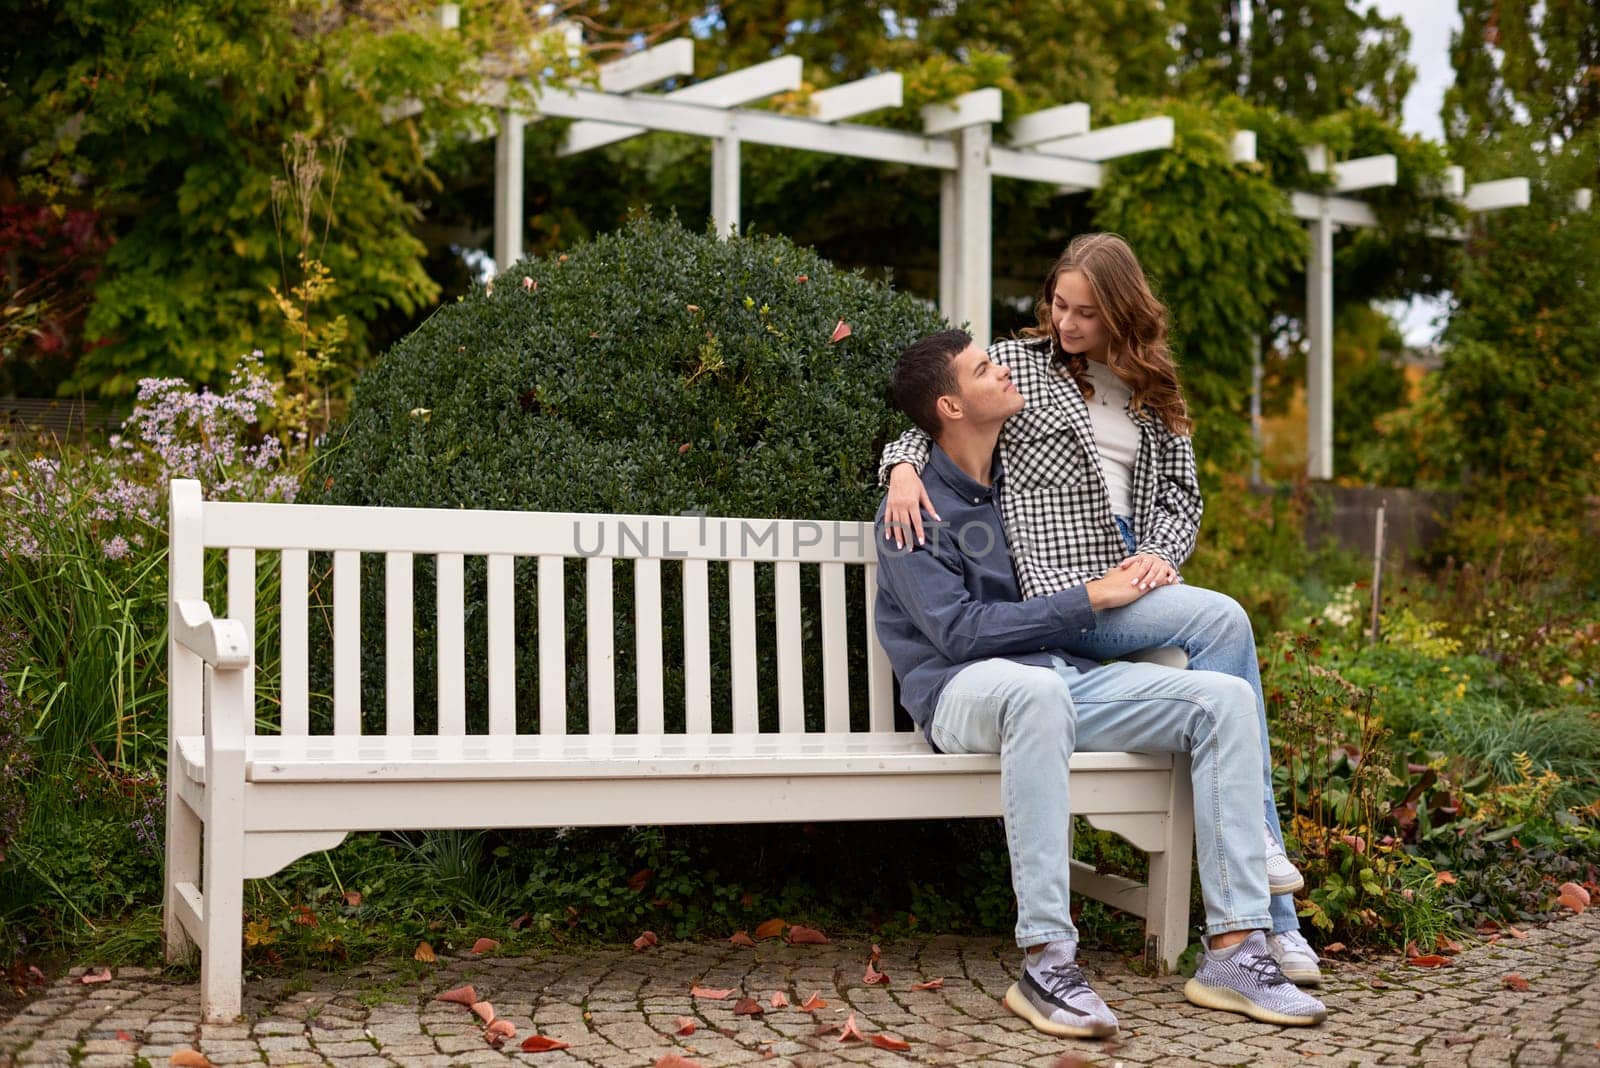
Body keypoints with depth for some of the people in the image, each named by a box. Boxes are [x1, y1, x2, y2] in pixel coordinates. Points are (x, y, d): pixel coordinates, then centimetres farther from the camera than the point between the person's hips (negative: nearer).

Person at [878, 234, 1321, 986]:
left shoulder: (1152, 393, 21)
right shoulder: (1018, 365, 10)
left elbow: (1180, 492, 18)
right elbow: (928, 422, 13)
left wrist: (1160, 554, -3)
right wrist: (904, 466, -9)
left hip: (1134, 582, 4)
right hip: (1062, 586, -4)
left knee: (1224, 660, -21)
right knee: (1223, 620, -26)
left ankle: (1271, 920, -17)